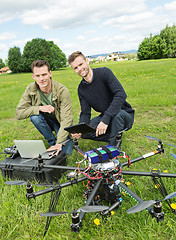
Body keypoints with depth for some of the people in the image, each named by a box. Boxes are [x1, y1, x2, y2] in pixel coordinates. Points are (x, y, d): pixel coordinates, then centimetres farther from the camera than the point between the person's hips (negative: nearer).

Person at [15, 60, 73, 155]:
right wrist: (39, 108, -32)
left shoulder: (62, 91, -26)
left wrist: (60, 143, -41)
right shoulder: (30, 89, -16)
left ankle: (57, 143, 16)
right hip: (47, 121, 2)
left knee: (65, 151, -21)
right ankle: (52, 142, -8)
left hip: (60, 122, -2)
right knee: (35, 117, -31)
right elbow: (18, 113, -18)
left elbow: (66, 120, -30)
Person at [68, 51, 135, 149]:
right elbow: (85, 113, -2)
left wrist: (105, 119, -37)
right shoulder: (81, 89, 0)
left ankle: (114, 145, -15)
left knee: (117, 114, -39)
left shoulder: (104, 72, -17)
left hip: (125, 116, -5)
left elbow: (121, 94, -29)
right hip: (105, 117, 5)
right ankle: (116, 137, -2)